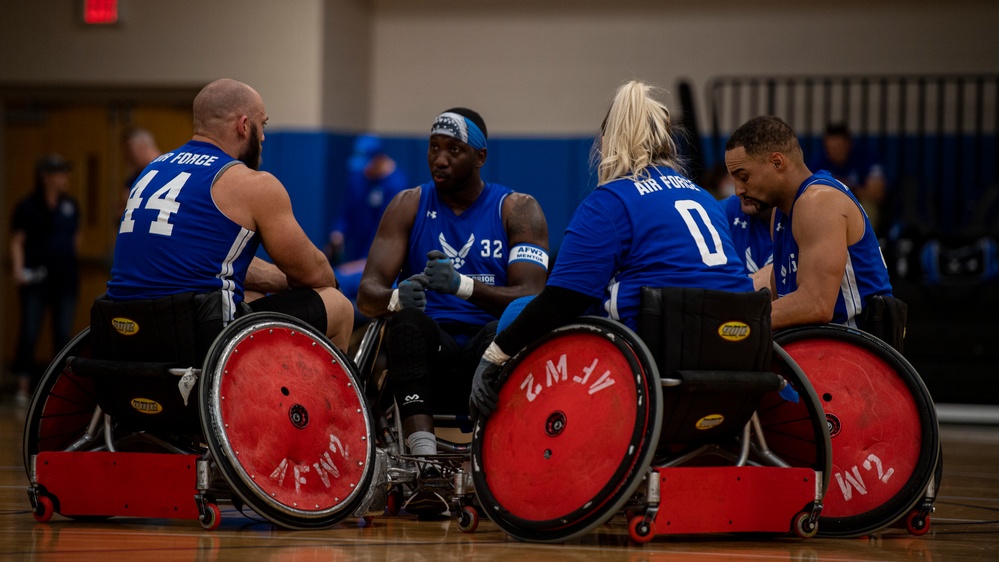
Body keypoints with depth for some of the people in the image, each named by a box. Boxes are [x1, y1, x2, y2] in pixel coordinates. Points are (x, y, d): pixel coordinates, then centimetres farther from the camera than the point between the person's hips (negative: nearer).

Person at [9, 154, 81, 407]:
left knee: (63, 333, 4)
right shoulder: (27, 207, -3)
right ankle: (23, 386, -3)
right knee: (29, 332, -6)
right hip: (37, 279, -4)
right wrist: (18, 269, -15)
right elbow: (17, 241, -4)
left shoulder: (70, 206, 10)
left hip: (66, 278, 4)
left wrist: (72, 260, 11)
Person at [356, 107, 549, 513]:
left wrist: (463, 285, -28)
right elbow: (367, 294, 0)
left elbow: (532, 298, -9)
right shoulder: (409, 206, 11)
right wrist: (396, 298, -27)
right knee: (407, 318, -33)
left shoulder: (518, 210, 6)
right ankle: (425, 464, -46)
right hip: (428, 354, 1)